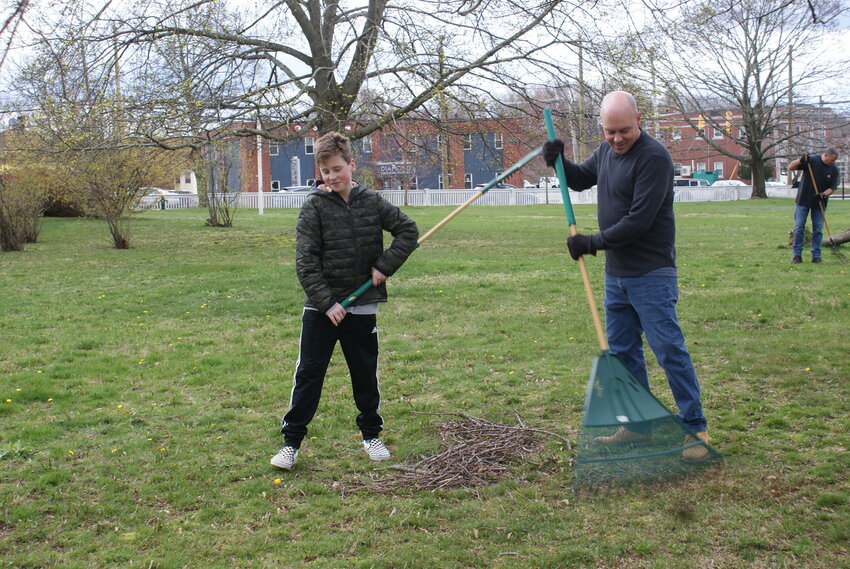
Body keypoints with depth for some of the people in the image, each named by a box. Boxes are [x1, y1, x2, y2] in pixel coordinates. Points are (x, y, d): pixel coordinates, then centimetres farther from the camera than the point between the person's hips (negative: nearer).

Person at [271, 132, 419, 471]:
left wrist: (385, 266, -5)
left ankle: (371, 434, 30)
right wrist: (326, 302, -15)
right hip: (321, 308, -2)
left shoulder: (371, 201, 1)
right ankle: (291, 441, 12)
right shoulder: (314, 206, -6)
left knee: (366, 374, 13)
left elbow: (408, 231, 7)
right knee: (308, 374, 2)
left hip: (362, 307, 2)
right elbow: (305, 263, -9)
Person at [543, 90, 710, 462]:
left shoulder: (653, 157, -18)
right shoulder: (606, 151, 10)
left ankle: (695, 428, 3)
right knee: (622, 350, 14)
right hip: (615, 273, 9)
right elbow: (581, 179, 28)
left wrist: (592, 243, -15)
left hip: (651, 275, -9)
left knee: (669, 350, -6)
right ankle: (638, 424, 25)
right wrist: (559, 162, 7)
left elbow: (638, 221, -23)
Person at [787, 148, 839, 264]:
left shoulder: (834, 169, -1)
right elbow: (790, 167, -8)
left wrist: (823, 194, -19)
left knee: (818, 229, 3)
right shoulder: (811, 160, -9)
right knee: (799, 228, -2)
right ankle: (797, 254, 5)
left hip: (819, 202, 2)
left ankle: (816, 255, 10)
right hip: (803, 200, -2)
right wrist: (800, 160, -26)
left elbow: (832, 188, 1)